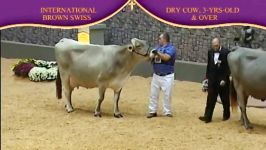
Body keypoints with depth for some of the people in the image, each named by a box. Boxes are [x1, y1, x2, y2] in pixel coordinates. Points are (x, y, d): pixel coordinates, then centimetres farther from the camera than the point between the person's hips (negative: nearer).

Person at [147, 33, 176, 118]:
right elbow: (151, 56, 3)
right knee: (153, 94, 10)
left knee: (167, 95, 2)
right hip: (156, 75, 6)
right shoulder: (158, 48, 11)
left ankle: (167, 112, 14)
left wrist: (157, 53, -31)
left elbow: (166, 57, -26)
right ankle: (152, 111, 19)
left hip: (167, 76, -6)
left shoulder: (171, 48, -10)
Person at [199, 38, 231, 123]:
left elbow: (228, 67, -12)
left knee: (225, 99, 10)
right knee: (210, 99, -1)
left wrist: (224, 79, -16)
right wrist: (207, 77, 8)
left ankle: (226, 115, 27)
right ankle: (207, 117, -2)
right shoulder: (210, 52, 5)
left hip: (223, 80, -4)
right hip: (212, 80, 4)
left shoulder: (225, 53, -12)